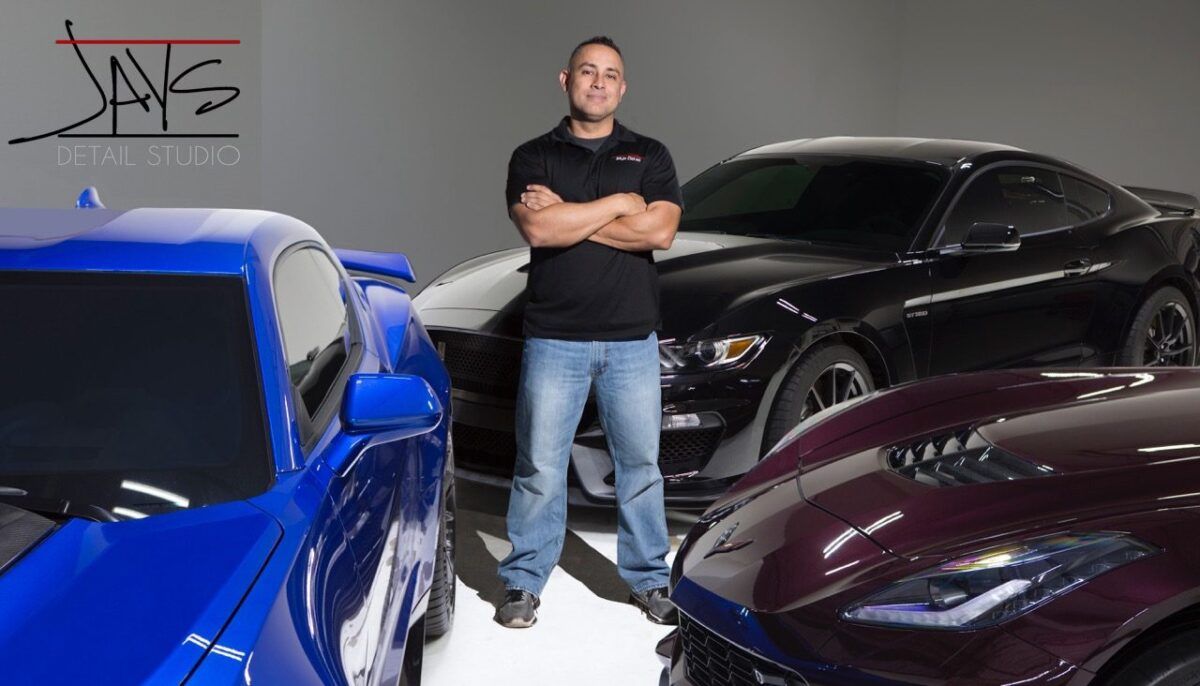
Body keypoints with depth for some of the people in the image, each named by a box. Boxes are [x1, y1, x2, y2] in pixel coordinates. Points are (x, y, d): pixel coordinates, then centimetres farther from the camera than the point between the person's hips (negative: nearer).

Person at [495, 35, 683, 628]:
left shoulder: (650, 156, 8)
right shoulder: (533, 157, 5)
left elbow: (659, 231, -9)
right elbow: (539, 230, -14)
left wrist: (568, 215, -11)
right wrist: (619, 204, -9)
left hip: (632, 340, 2)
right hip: (554, 340, -1)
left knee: (641, 464, 9)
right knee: (539, 468, 3)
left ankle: (648, 579, 23)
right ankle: (524, 582, 16)